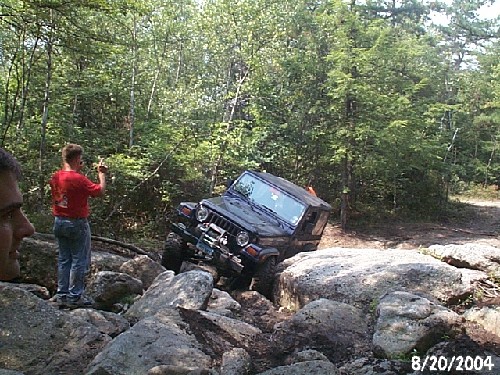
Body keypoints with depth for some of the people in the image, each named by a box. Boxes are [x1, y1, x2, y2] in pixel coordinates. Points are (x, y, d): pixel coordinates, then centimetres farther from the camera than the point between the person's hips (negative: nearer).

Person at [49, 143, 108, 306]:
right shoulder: (79, 179, -20)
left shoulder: (55, 176, 2)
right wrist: (101, 173, -1)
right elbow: (100, 191, -14)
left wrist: (77, 170, 16)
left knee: (64, 259, 15)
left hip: (59, 222, 7)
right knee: (79, 261, 3)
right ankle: (75, 295, 7)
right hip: (77, 224, -7)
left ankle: (62, 294, 19)